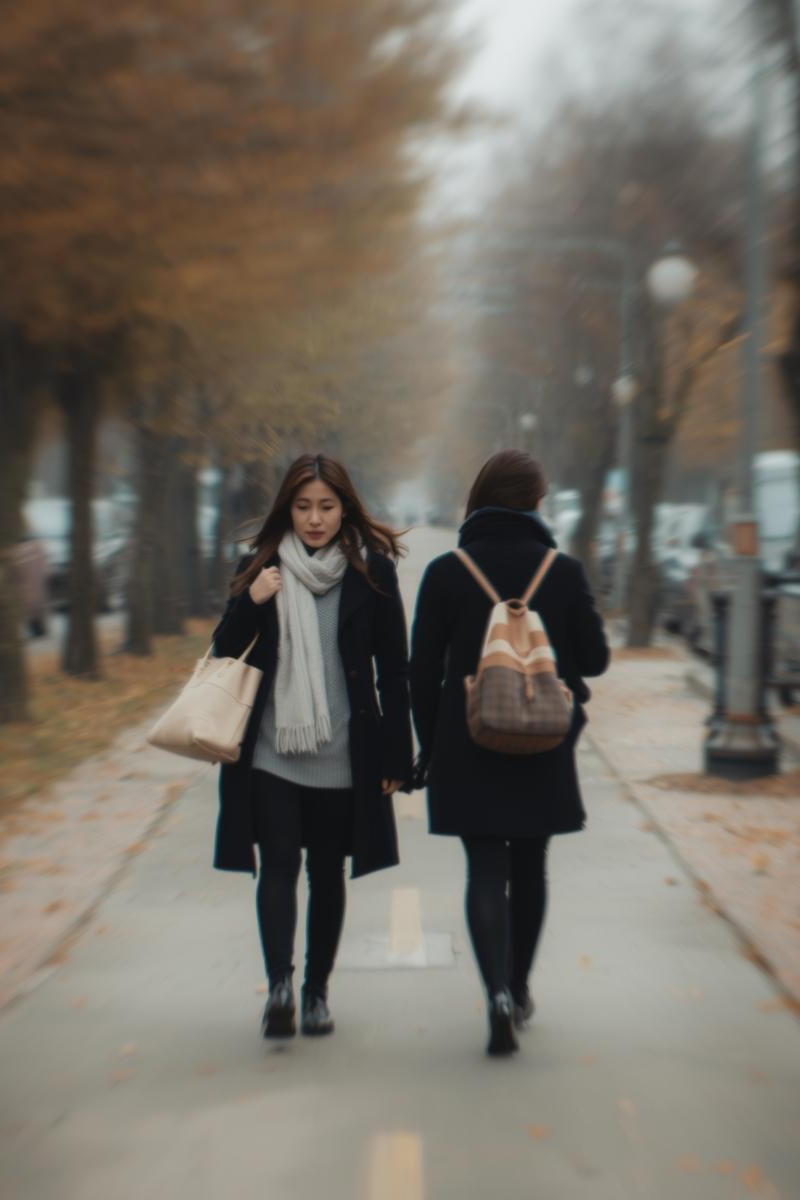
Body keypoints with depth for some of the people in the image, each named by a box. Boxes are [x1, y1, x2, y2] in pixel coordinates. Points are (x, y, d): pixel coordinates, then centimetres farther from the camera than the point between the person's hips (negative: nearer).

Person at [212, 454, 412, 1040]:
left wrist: (396, 755, 0)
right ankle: (280, 983, -14)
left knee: (327, 872, 8)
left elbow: (393, 669, 2)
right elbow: (224, 652, 8)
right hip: (270, 751, 1)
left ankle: (316, 990, 19)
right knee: (279, 865, -9)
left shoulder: (372, 571, 0)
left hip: (342, 755, 0)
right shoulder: (260, 567, 4)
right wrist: (250, 604, -11)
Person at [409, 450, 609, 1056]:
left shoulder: (446, 573, -5)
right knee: (529, 870, 16)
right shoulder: (564, 571, -5)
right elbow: (594, 659, 0)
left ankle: (500, 993, -17)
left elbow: (425, 671, -3)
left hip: (468, 754, -1)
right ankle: (519, 989, 29)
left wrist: (430, 746, 7)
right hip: (541, 754, 1)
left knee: (485, 872, 1)